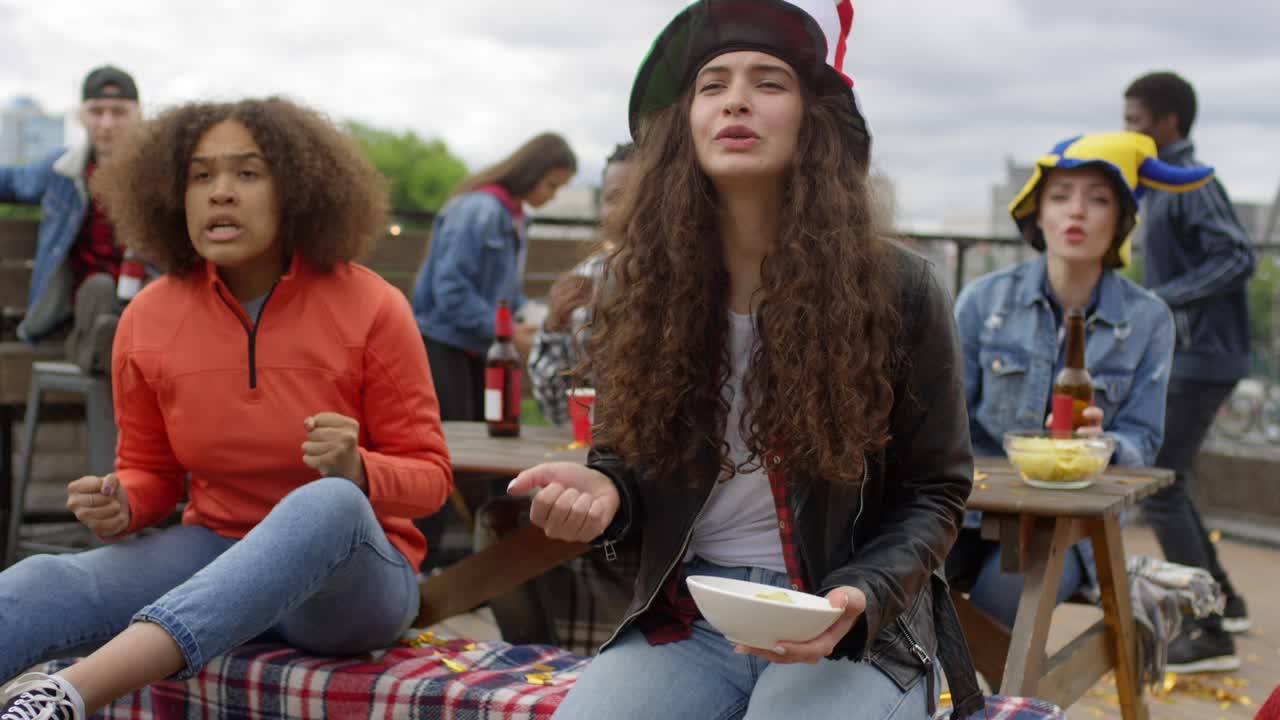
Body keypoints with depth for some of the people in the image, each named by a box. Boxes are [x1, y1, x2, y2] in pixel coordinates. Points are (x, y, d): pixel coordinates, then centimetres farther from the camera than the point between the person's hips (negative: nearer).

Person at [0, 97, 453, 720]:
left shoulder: (370, 308, -11)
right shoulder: (147, 320, -1)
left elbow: (429, 475, -5)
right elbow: (152, 474, 13)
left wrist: (359, 472, -28)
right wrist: (119, 509, -11)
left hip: (353, 577, -3)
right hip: (218, 554, 4)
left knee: (329, 503, -40)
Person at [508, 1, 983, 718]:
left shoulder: (901, 290, -6)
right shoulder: (637, 285, 2)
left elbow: (933, 492, 0)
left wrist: (857, 598, -18)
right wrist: (598, 490, -13)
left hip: (856, 630, -2)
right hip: (684, 618, 2)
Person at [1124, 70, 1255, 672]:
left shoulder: (1192, 185, -15)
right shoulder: (1165, 184, 14)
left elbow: (1238, 258, -25)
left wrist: (1163, 298, -27)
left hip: (1200, 358, -10)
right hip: (1182, 357, 10)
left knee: (1158, 488, -9)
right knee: (1162, 480, 17)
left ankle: (1210, 636, -3)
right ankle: (1221, 599, 29)